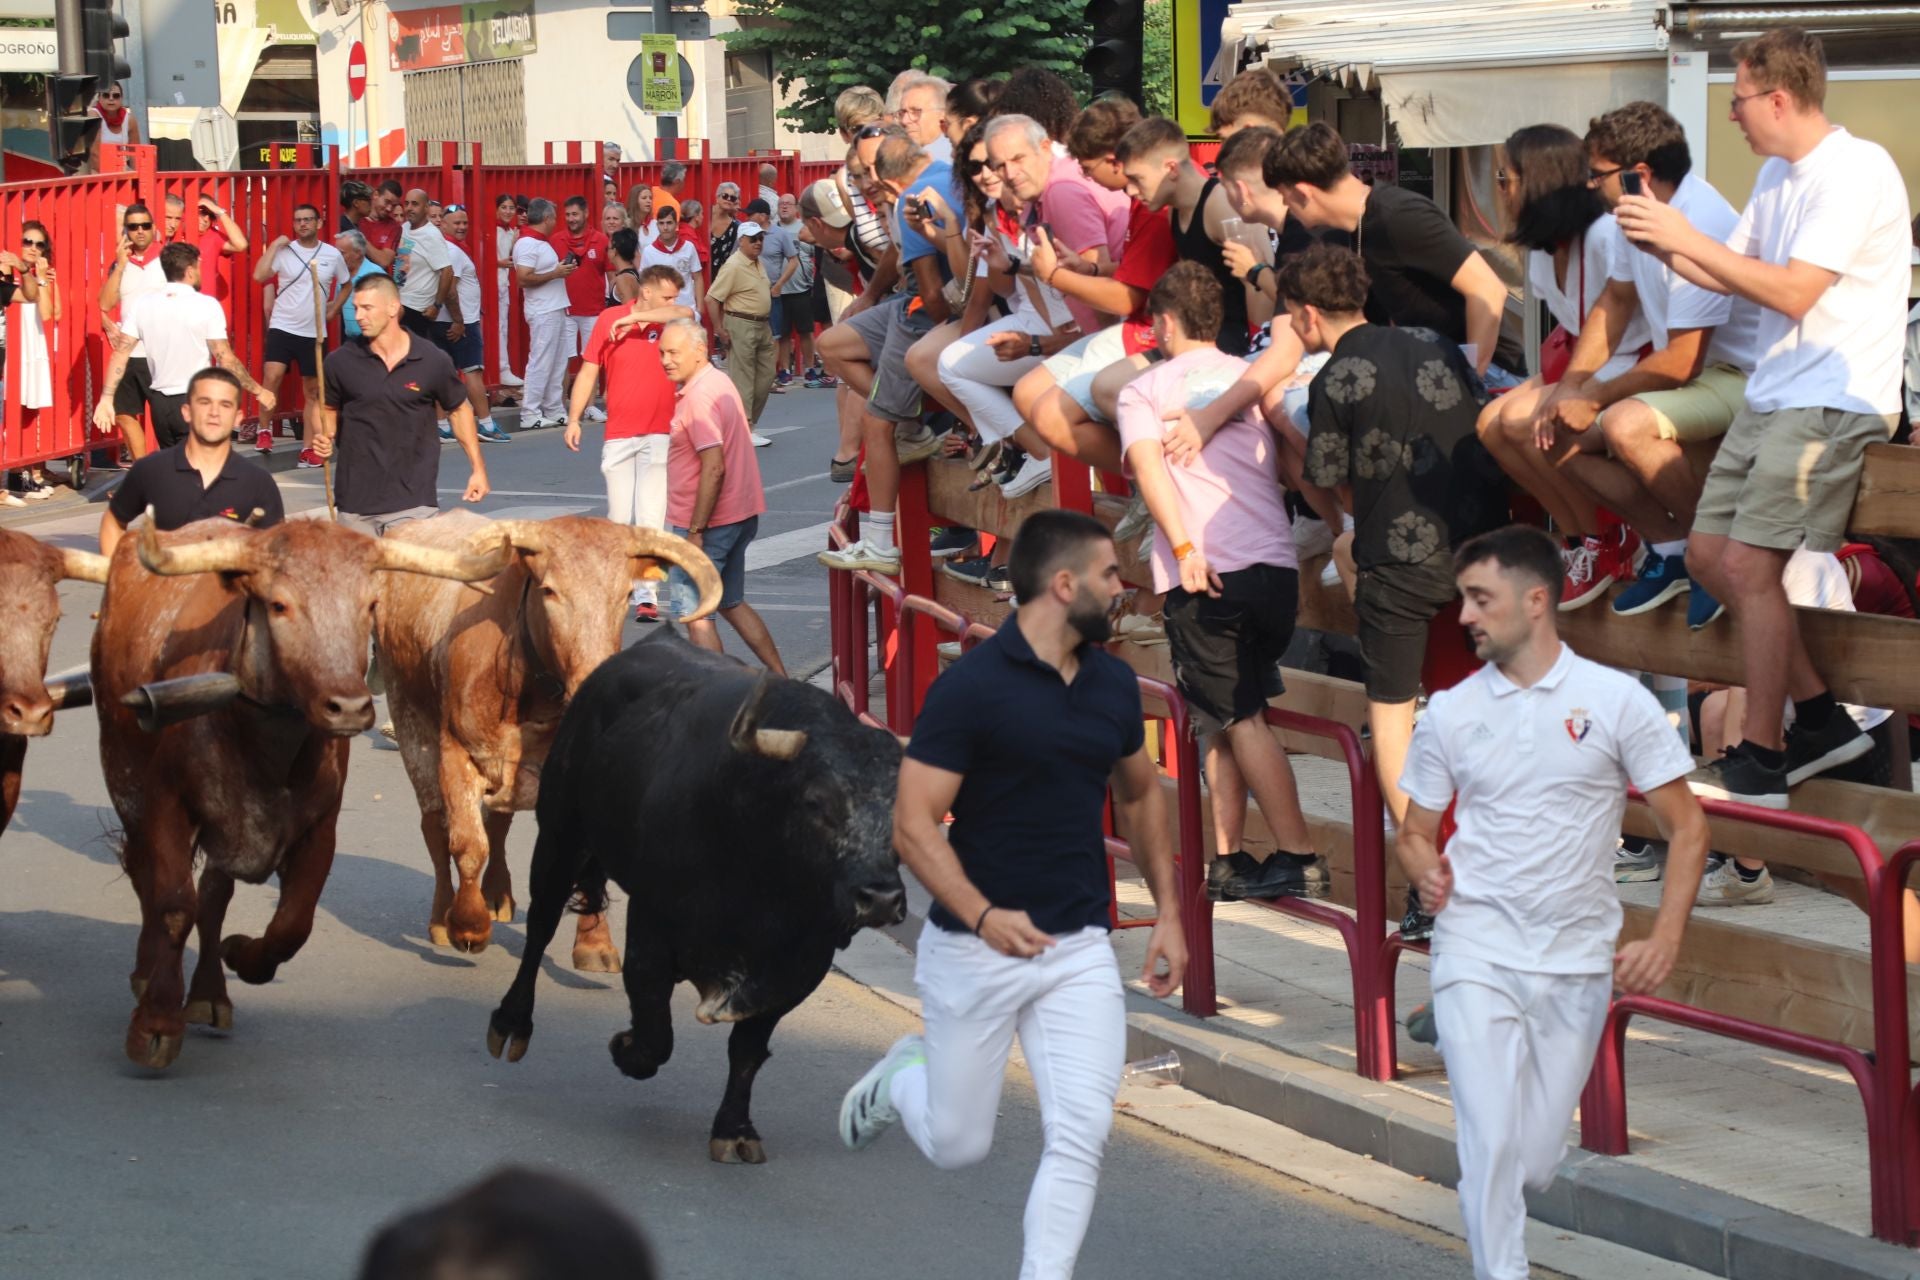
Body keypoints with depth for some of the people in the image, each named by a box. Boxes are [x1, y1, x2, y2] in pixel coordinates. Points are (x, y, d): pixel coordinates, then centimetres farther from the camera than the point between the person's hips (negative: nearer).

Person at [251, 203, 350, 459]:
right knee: (272, 376, -21)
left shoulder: (333, 254, 2)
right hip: (282, 327, -2)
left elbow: (347, 284, 18)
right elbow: (259, 276, -18)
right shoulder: (283, 251, -4)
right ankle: (264, 430, -4)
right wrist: (274, 245, -17)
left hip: (314, 332, 3)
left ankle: (308, 447, 12)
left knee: (313, 391, 6)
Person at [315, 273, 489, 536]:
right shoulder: (342, 362, -2)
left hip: (414, 503, -2)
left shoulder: (433, 361, -3)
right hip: (355, 503, 2)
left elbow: (459, 410, 11)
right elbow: (329, 409, 15)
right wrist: (324, 438, -6)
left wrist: (478, 468, 9)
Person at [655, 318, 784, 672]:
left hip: (708, 522, -10)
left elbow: (714, 468, -26)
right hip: (741, 514, 10)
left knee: (694, 612, -1)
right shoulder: (720, 383, 12)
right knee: (731, 604, 20)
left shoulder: (698, 397, -20)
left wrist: (695, 531, -24)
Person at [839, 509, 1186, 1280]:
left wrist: (1168, 911, 15)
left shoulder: (1113, 683, 4)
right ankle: (902, 1078, 42)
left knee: (1081, 1136, -10)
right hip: (974, 949, -4)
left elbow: (1139, 792, 21)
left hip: (1080, 951, 4)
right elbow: (914, 825, -16)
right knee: (958, 1146, 9)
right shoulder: (971, 686, -15)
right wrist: (984, 915, -29)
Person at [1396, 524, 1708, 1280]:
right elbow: (1416, 830, 14)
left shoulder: (1617, 701, -3)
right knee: (1492, 1142, -13)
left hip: (1578, 962, 0)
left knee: (1536, 1160, 6)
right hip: (1477, 954, 0)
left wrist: (1665, 939, -11)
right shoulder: (1450, 712, 4)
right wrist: (1426, 869, -10)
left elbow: (1686, 827, 0)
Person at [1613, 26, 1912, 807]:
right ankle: (1820, 720, 16)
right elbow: (1732, 277, 19)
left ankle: (1759, 764, -6)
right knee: (1708, 553, 8)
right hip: (1772, 393, 10)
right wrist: (1661, 245, 3)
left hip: (1833, 400, -10)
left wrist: (1688, 237, -17)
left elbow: (1794, 293, -21)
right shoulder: (1777, 175, 14)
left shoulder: (1855, 172, -15)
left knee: (1749, 564, -15)